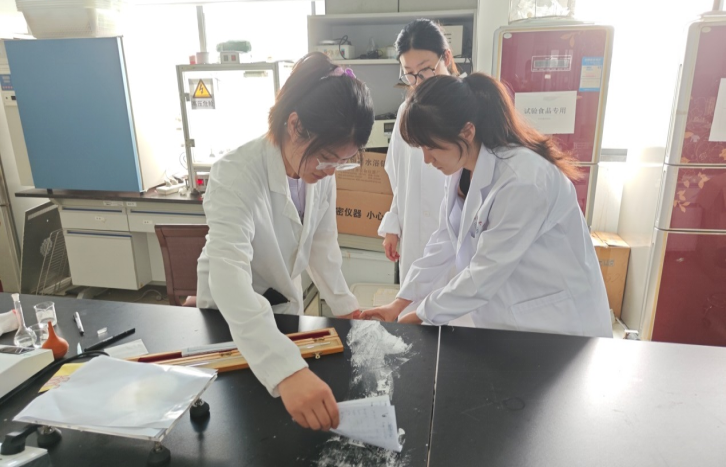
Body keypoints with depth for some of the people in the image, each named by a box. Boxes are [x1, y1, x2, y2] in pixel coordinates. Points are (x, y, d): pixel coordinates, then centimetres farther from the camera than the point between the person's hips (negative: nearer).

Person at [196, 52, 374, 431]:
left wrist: (344, 306, -14)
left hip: (285, 300, 5)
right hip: (233, 312, -5)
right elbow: (228, 276, -49)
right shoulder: (237, 175, -36)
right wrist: (287, 370, -61)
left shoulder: (320, 168, -16)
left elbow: (322, 242, -4)